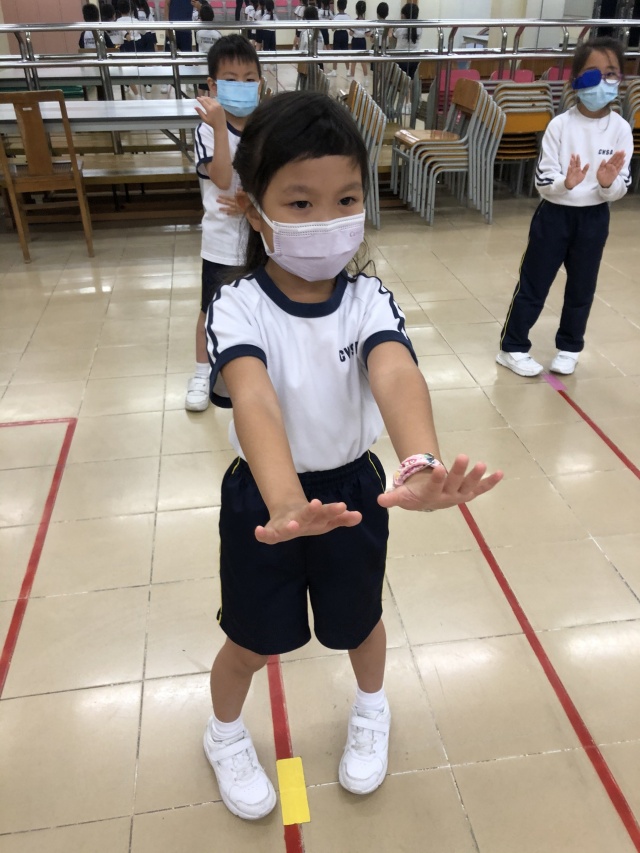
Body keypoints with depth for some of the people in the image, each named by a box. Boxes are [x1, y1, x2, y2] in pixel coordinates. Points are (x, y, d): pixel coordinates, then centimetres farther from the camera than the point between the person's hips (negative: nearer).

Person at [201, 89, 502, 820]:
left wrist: (422, 467, -56)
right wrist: (285, 504, -58)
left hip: (354, 488, 2)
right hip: (262, 499, -1)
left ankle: (371, 711, 59)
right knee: (252, 642, 18)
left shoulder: (368, 300, -15)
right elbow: (254, 400, -39)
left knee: (358, 623, 23)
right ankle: (225, 734, 53)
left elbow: (397, 375, -35)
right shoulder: (237, 308, -20)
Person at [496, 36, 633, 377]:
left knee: (582, 288, 14)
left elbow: (621, 189, -4)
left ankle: (569, 348, 31)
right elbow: (542, 180, -12)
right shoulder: (560, 125, -11)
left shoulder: (621, 129, -5)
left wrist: (609, 182, -25)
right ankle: (513, 347, 17)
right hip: (555, 214, -3)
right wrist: (565, 182, -31)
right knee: (533, 284, 5)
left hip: (594, 218, 3)